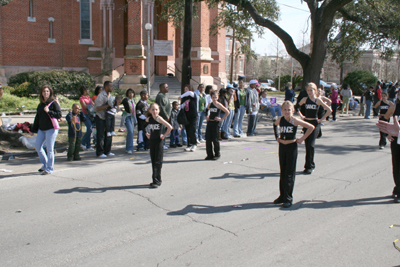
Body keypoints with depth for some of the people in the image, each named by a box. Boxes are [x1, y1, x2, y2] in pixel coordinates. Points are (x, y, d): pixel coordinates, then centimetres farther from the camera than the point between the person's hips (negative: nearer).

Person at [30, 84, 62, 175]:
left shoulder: (53, 103, -6)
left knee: (49, 149, -4)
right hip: (41, 129, 8)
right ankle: (45, 164, 26)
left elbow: (59, 115, -12)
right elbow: (37, 117, 19)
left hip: (51, 129, -7)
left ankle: (49, 168, 5)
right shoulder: (40, 104, 14)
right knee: (37, 146, 10)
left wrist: (49, 111, -22)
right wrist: (34, 129, 20)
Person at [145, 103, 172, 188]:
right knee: (153, 161, 10)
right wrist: (147, 133, 11)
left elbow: (170, 127, -22)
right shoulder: (148, 119, 3)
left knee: (157, 162, -4)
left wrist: (164, 135, -15)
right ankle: (157, 180, 19)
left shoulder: (159, 119, -14)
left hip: (159, 141, -6)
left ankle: (156, 181, -1)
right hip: (152, 141, 6)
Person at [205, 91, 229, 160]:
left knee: (215, 139, -1)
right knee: (208, 139, 2)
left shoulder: (218, 105, -9)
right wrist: (207, 116, 13)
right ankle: (210, 154, 10)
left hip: (215, 123, -5)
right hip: (209, 122, 6)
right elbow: (207, 110, 30)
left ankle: (217, 154, 13)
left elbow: (227, 112, -12)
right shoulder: (210, 104, 8)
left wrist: (221, 119, -12)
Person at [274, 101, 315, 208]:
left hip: (291, 147, -4)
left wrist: (302, 138, -8)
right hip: (282, 146, 4)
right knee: (282, 172, 12)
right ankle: (282, 196, 21)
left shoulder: (295, 121, -13)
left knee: (289, 174, 0)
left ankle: (288, 198, 6)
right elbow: (274, 126, 23)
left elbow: (311, 127, -8)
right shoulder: (280, 120, -1)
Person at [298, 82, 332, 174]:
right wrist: (301, 115, 7)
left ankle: (310, 166, -4)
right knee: (307, 145, 5)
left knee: (311, 144, -12)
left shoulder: (318, 100, -3)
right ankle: (310, 165, 17)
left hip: (315, 123, -3)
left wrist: (321, 119, -6)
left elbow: (329, 110, -4)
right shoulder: (305, 99, 4)